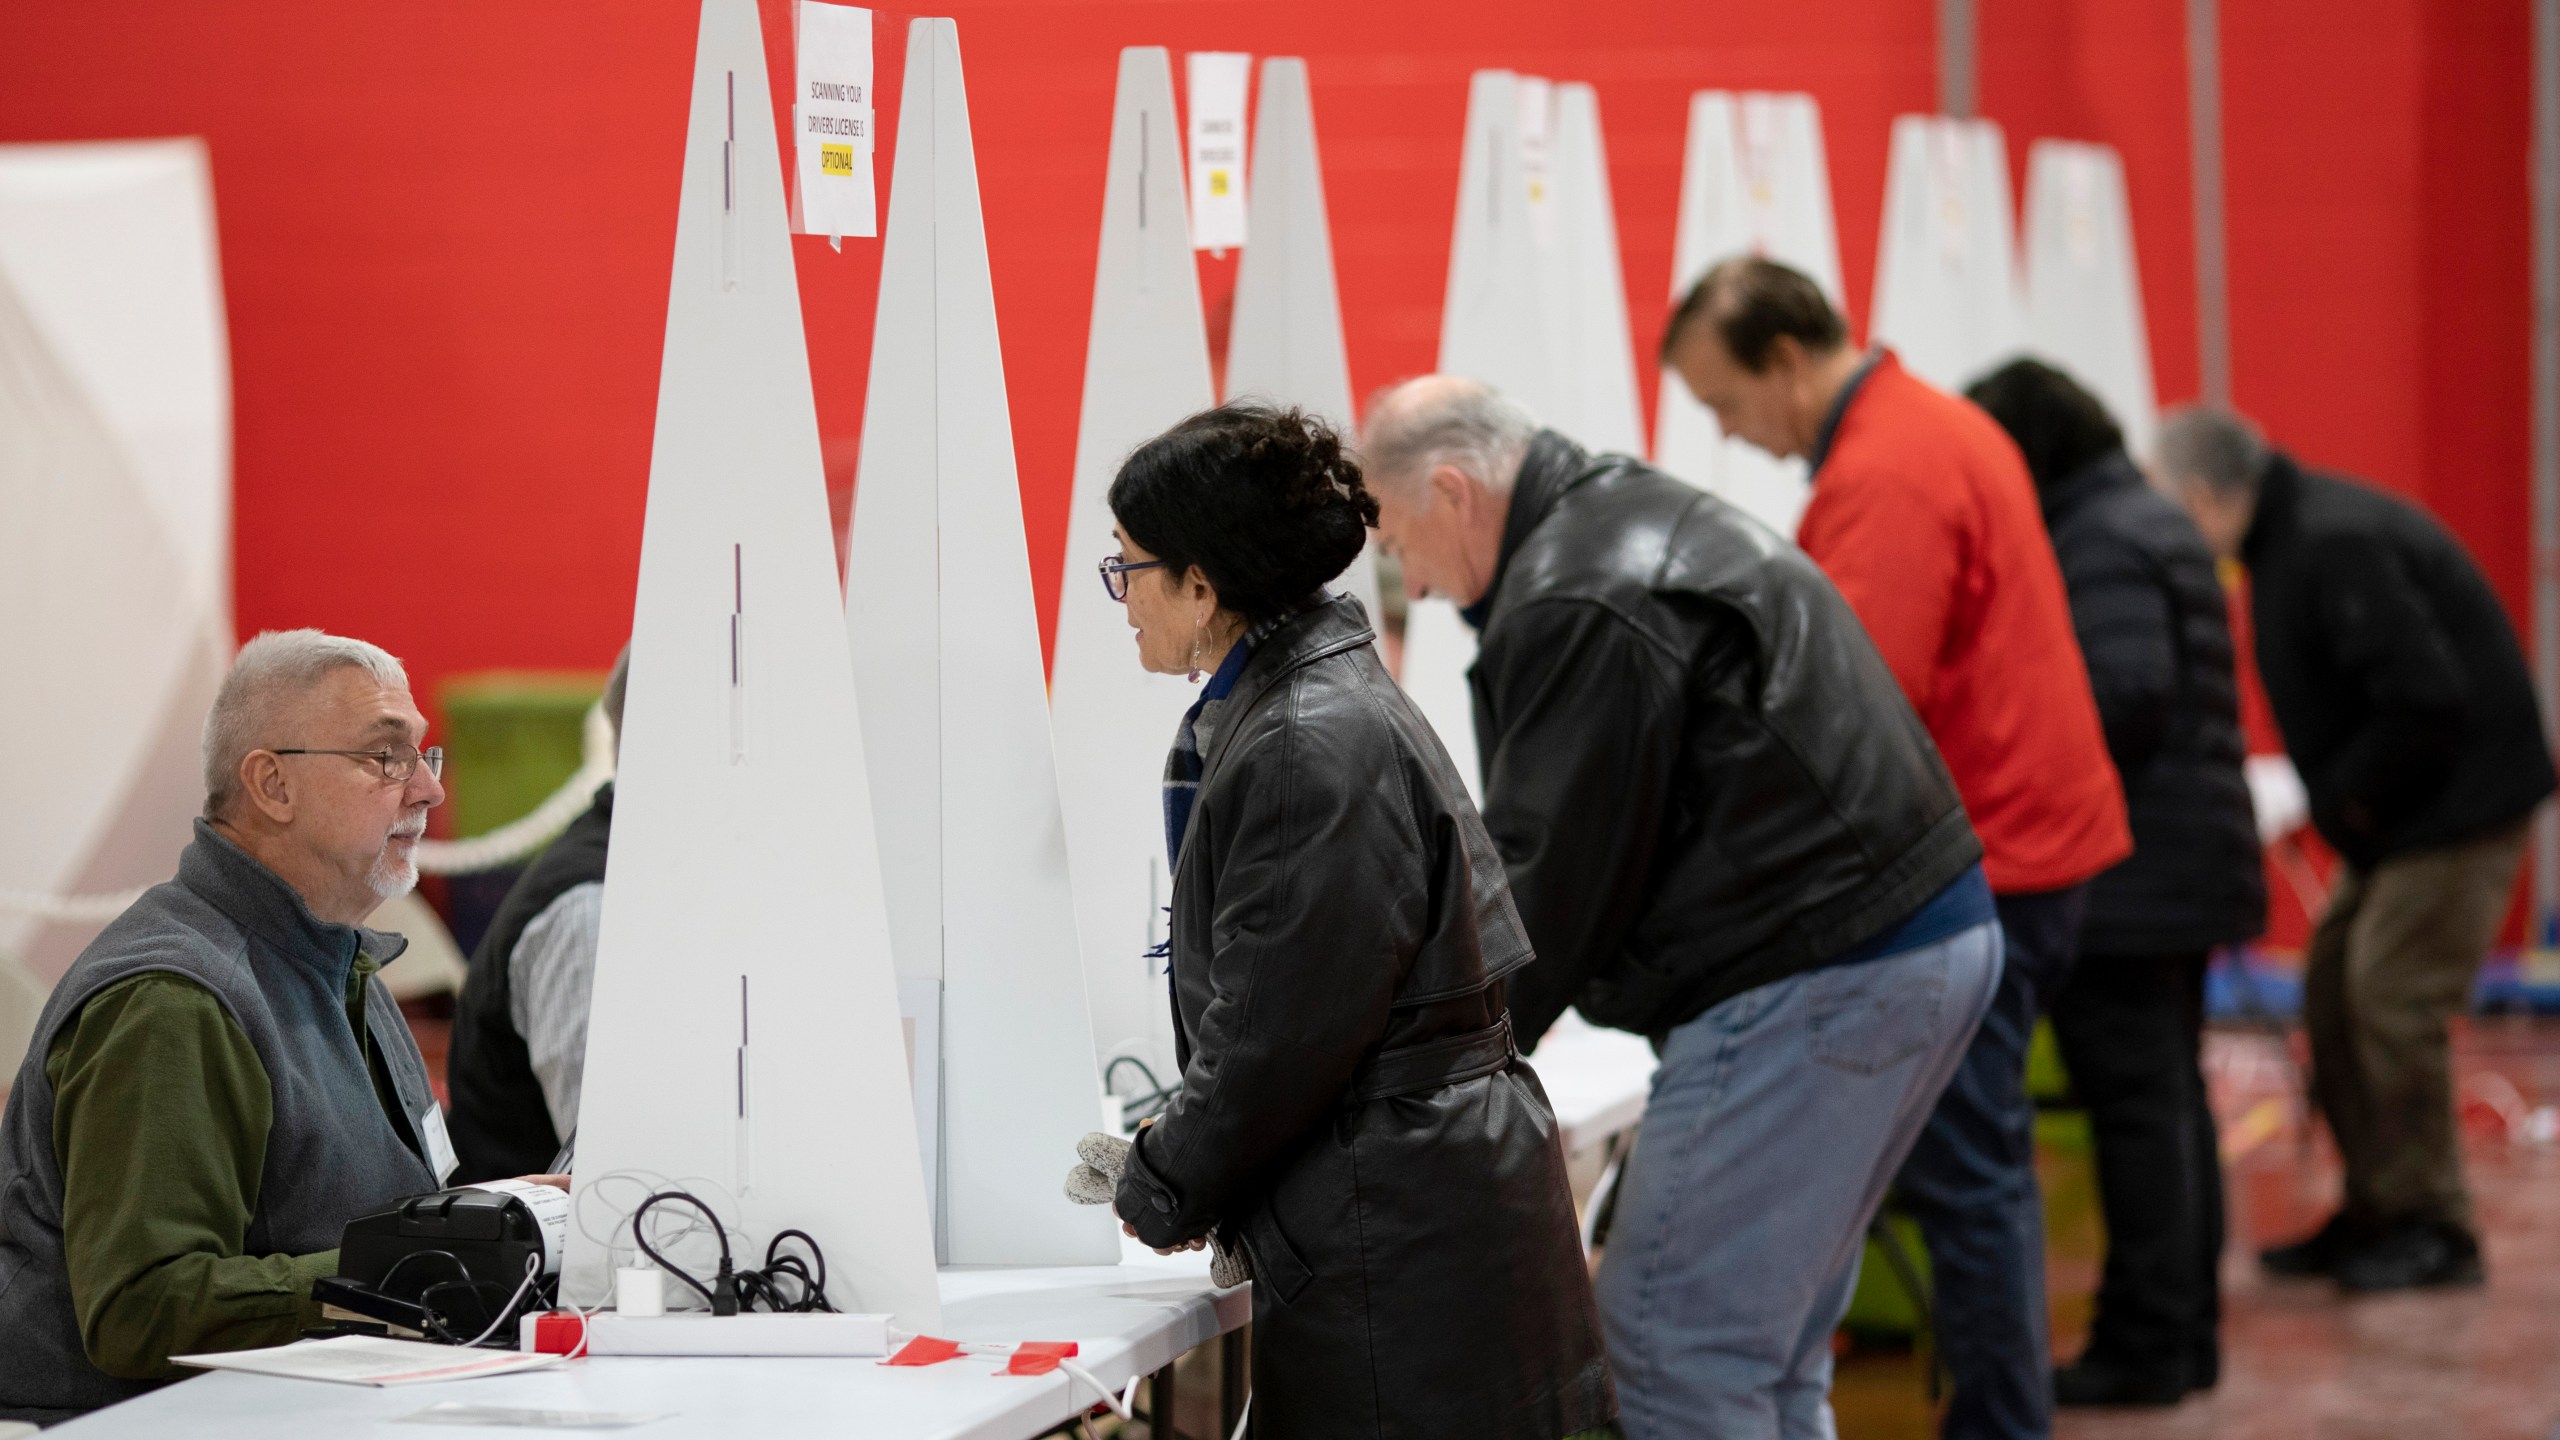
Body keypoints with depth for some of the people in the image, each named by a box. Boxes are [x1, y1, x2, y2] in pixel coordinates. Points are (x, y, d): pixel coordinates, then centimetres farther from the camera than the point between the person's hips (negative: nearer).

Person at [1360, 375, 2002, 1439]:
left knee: (1675, 1348, -7)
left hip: (1815, 981, -11)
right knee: (1765, 1352, 17)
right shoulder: (1639, 516, 20)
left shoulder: (1581, 607, -15)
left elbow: (1556, 874, -14)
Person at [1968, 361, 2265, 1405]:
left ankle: (2145, 1347, -3)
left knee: (2135, 1105, -6)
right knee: (2170, 1096, 15)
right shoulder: (2151, 522, 17)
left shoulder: (2097, 544, -15)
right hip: (2181, 872, 11)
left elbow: (2125, 695, -25)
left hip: (2122, 882, -11)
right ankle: (2186, 1331, 22)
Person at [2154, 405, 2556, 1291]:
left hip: (2459, 803, -11)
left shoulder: (2336, 546, -23)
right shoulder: (2292, 538, 10)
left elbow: (2425, 701, -27)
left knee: (2391, 1001, -11)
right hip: (2400, 817, 11)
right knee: (2334, 990, 11)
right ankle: (2376, 1216, 18)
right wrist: (2339, 805, 6)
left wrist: (2348, 800, -15)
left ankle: (2432, 1229, 0)